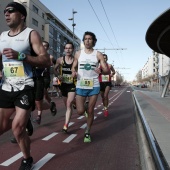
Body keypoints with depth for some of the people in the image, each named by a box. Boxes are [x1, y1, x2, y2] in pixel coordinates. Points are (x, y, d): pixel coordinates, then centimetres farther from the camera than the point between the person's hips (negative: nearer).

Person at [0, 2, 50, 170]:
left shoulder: (31, 34, -5)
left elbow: (46, 61, -15)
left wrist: (20, 56, -24)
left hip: (25, 89, -6)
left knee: (17, 129, -6)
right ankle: (23, 121, 40)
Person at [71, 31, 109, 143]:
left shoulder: (98, 54, 0)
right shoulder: (78, 53, 5)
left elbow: (107, 70, -2)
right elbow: (73, 67, 13)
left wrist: (101, 71, -25)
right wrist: (74, 72, -11)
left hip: (94, 86, -1)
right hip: (81, 86, 1)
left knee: (90, 111, 5)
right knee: (80, 111, -4)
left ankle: (87, 133, 25)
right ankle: (85, 105, 34)